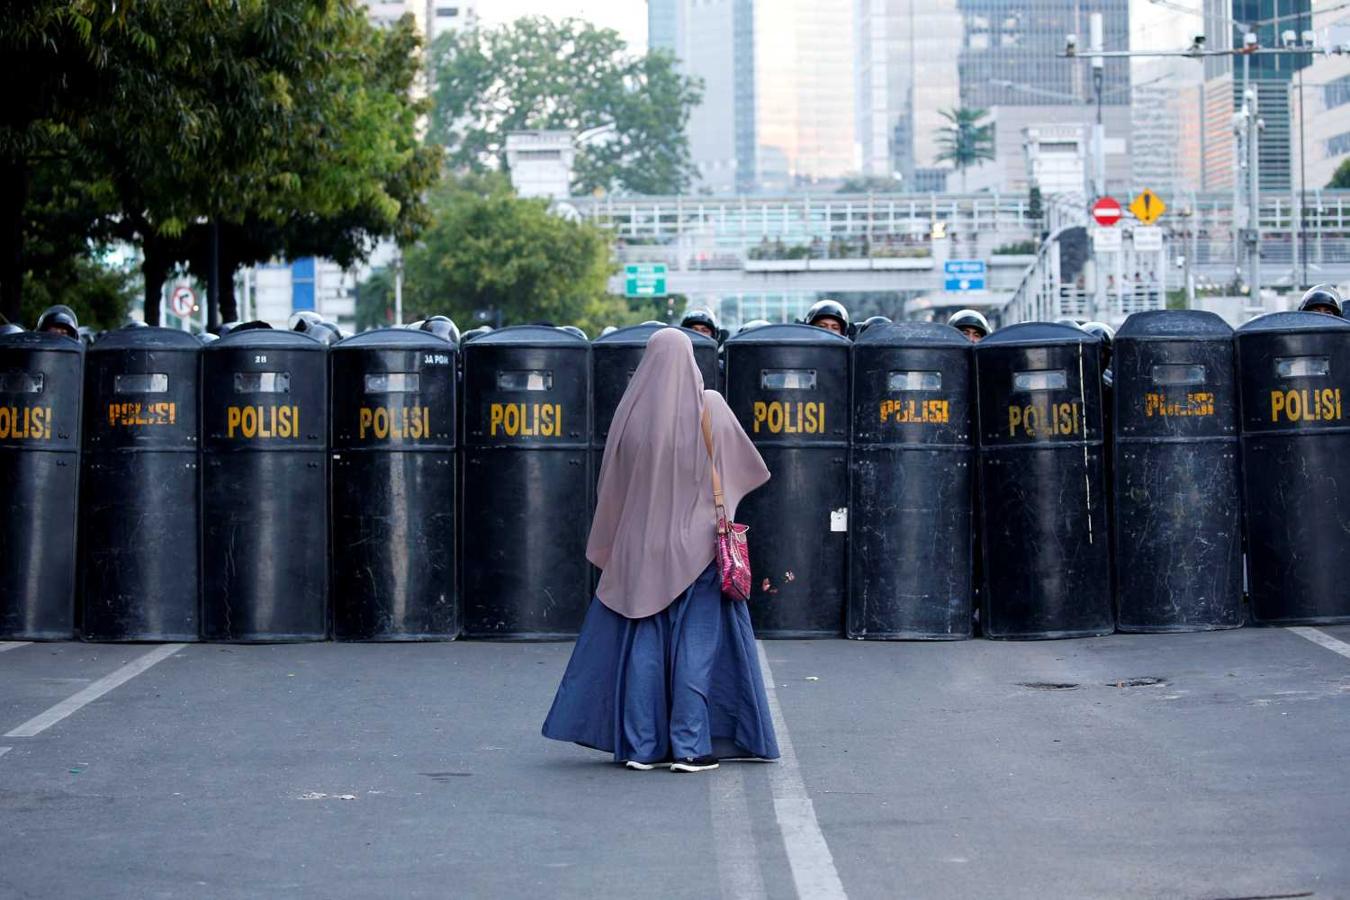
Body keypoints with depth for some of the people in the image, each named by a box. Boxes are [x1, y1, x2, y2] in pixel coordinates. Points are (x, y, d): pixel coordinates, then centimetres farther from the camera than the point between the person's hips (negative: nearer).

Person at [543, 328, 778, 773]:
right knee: (697, 641, 1)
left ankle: (640, 744, 8)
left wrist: (612, 546, 15)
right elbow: (746, 467, -2)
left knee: (641, 641, 8)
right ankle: (689, 747, -3)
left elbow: (611, 483, 5)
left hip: (641, 544, 2)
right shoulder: (708, 407, -5)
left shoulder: (633, 411, 0)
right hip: (697, 542, -2)